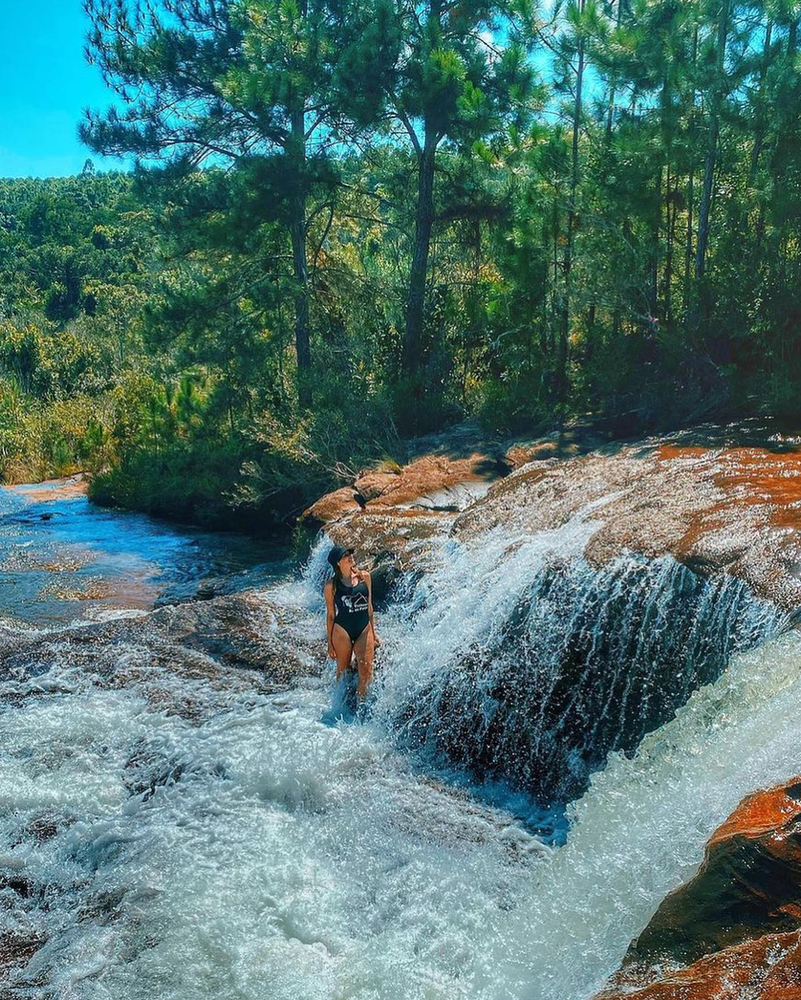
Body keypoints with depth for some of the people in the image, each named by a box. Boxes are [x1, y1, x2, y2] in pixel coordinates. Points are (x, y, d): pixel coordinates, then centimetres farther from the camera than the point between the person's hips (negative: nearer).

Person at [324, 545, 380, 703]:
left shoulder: (365, 577, 5)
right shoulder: (332, 585, -4)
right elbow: (330, 615, 1)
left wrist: (373, 633, 15)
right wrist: (330, 643, 1)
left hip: (364, 630, 3)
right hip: (342, 631, -3)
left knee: (366, 672, -5)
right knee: (343, 671, 9)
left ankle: (360, 704, 10)